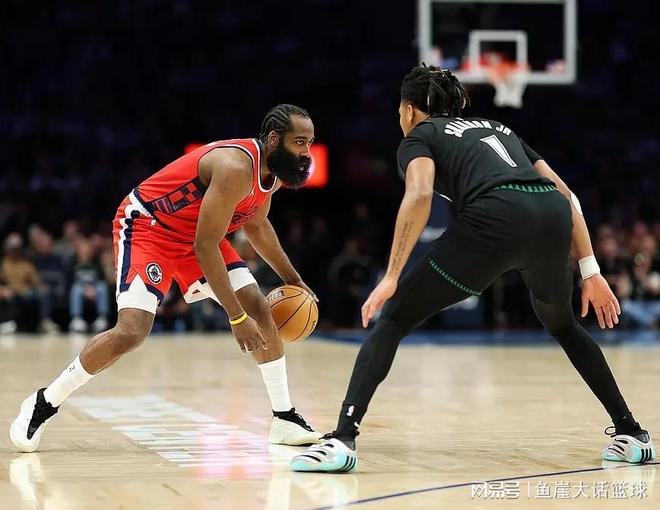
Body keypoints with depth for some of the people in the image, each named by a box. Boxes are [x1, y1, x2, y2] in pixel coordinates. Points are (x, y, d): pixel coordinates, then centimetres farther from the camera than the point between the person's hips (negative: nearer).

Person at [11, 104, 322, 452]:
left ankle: (284, 418, 9)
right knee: (131, 331, -23)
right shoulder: (235, 168, -31)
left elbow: (255, 225, 19)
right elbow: (205, 246, -31)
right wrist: (236, 318, -30)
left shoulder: (274, 169, -2)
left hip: (195, 231, 9)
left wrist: (292, 279, 21)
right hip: (147, 227, -9)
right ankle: (44, 404, -7)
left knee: (260, 308, -1)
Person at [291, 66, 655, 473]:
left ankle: (343, 440, -9)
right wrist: (590, 271, 26)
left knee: (393, 319, 6)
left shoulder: (420, 137, 21)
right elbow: (567, 195, 27)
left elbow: (420, 196, -3)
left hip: (495, 217, -5)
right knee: (562, 324, 34)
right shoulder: (499, 128, 37)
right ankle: (633, 433, 33)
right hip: (553, 214, 5)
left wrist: (392, 278, -5)